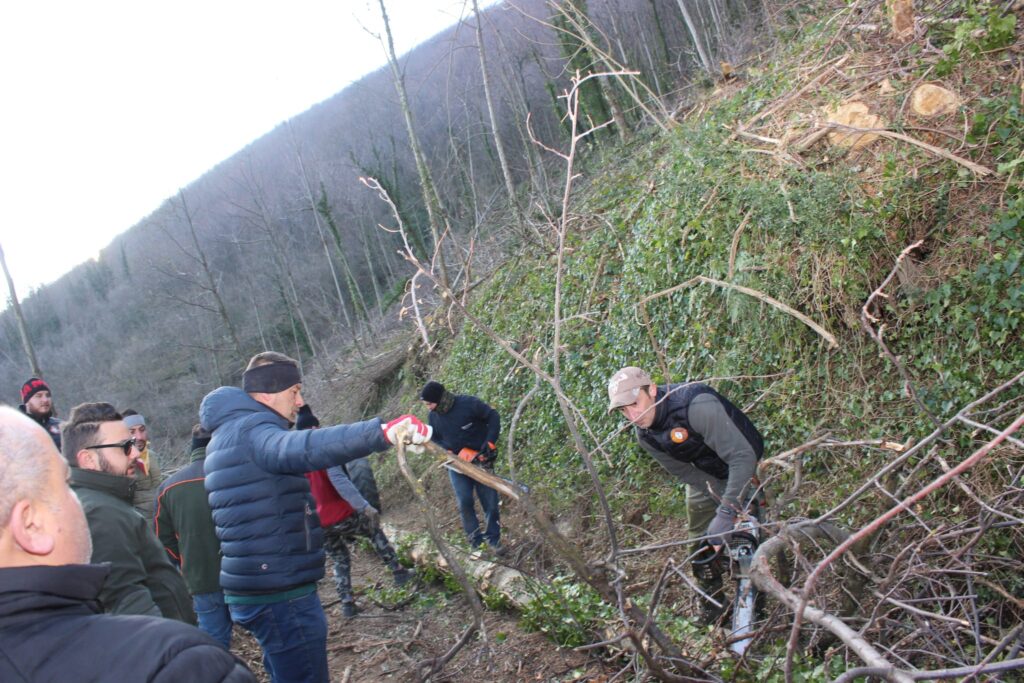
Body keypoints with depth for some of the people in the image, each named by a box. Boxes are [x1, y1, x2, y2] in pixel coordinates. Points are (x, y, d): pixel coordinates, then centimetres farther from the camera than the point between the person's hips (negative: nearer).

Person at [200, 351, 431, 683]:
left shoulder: (229, 435, 15)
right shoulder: (251, 430, -18)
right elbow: (303, 448, -41)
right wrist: (381, 432, -55)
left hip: (256, 591, 10)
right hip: (280, 595, -10)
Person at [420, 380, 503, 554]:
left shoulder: (469, 403, -20)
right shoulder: (433, 416, -4)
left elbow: (493, 417, -14)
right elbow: (435, 440, 6)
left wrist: (490, 443, -21)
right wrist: (452, 452, -12)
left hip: (480, 460, -3)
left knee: (490, 501, 1)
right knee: (465, 502, -8)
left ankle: (493, 539, 15)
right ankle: (476, 542, 4)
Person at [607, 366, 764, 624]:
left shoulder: (696, 405, -40)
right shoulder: (645, 435, -15)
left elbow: (743, 456, -41)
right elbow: (685, 472, -12)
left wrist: (726, 512, -44)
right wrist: (725, 502, -24)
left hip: (742, 467, -6)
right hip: (706, 476, 6)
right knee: (700, 541, 9)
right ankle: (713, 601, 28)